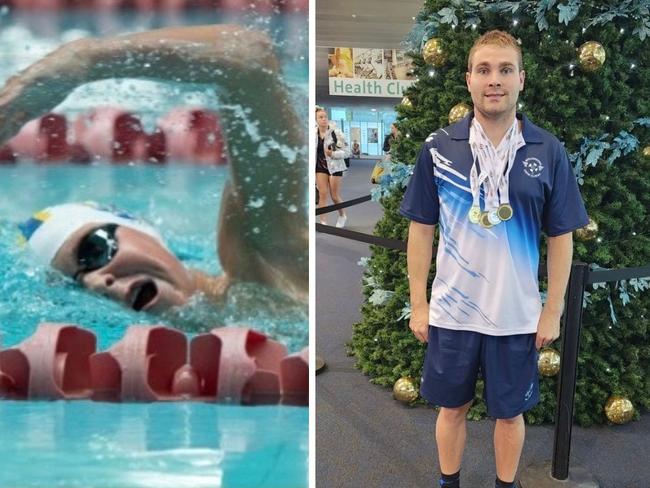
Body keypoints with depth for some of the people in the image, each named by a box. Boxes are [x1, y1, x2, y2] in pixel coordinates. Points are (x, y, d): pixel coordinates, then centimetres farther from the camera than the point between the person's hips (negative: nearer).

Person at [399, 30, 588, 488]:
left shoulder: (548, 151, -5)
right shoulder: (439, 148, -5)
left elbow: (561, 237, 0)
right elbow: (421, 229, -1)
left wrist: (553, 311, -1)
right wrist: (418, 304, -1)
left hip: (518, 314, 0)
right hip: (451, 310, 1)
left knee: (510, 412, 16)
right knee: (452, 408, 17)